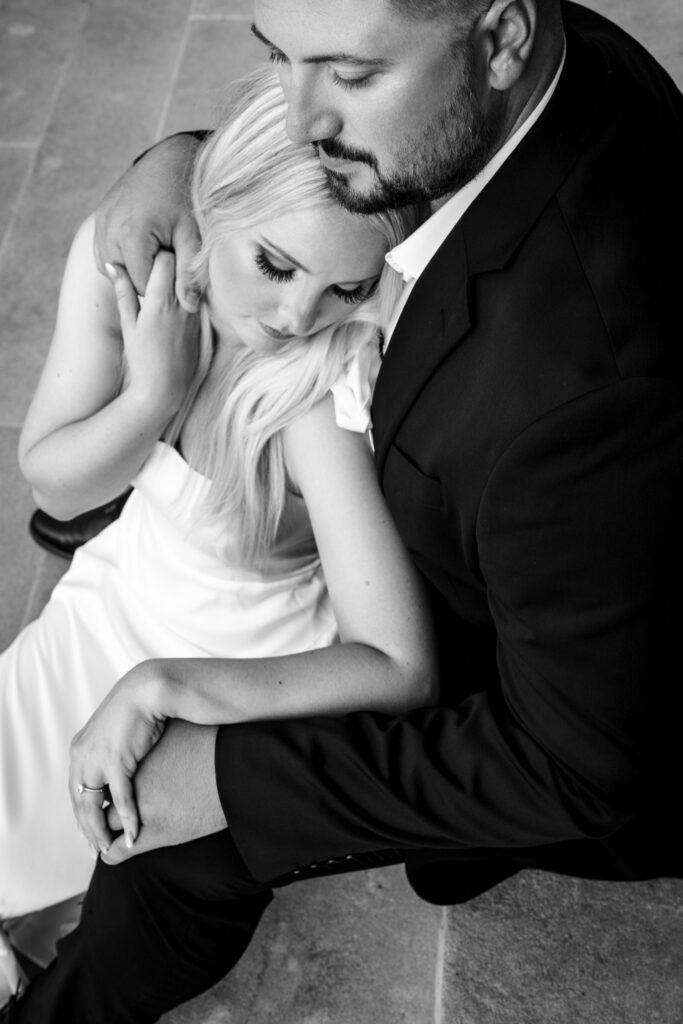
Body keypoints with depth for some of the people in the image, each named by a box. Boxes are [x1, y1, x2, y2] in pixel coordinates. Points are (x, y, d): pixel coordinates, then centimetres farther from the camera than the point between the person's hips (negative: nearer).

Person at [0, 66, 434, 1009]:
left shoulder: (324, 399, -38)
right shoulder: (119, 253, -22)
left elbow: (400, 669, -38)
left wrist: (168, 687, -40)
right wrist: (154, 393, -30)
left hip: (252, 670, -5)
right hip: (120, 596, 5)